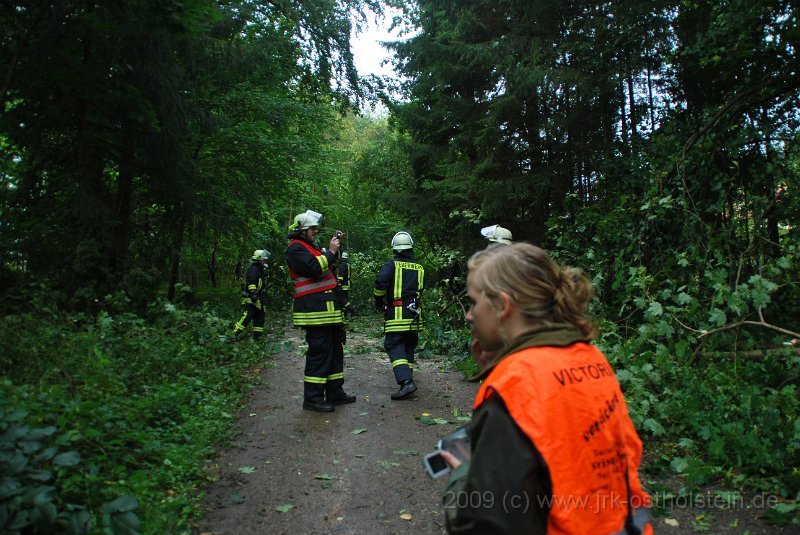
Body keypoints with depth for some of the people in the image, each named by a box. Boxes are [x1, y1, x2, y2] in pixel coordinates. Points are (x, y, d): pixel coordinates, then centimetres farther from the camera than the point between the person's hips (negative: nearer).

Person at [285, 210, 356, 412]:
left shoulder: (310, 247, 24)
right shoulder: (296, 248, -8)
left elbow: (329, 267, 20)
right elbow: (315, 268, -22)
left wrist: (335, 249, 8)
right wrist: (330, 251, -11)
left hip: (328, 308, 10)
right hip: (314, 310, -10)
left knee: (335, 351, 14)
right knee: (319, 353, -9)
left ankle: (335, 392, 22)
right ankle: (312, 398, -2)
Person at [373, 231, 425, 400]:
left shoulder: (391, 264, -4)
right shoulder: (419, 268, 12)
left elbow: (380, 281, -18)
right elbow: (421, 290, 14)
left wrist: (379, 302, -4)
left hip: (396, 314, -5)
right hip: (414, 314, 5)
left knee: (395, 347, -6)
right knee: (409, 347, 17)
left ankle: (406, 381, -20)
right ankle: (407, 378, 23)